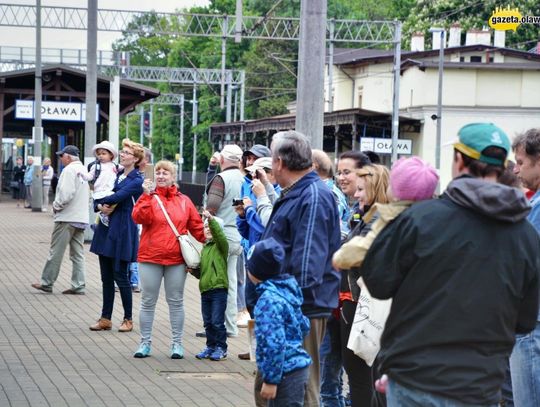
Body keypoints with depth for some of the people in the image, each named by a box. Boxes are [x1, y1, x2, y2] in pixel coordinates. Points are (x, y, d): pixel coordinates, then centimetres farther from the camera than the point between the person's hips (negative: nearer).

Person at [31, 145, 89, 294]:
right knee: (78, 253, 8)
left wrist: (56, 206, -6)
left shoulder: (69, 170, -13)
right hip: (81, 218, 8)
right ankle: (78, 285, 6)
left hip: (67, 217, -8)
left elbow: (66, 193, -22)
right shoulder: (84, 169, 13)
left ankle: (46, 283, 5)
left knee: (56, 251, -1)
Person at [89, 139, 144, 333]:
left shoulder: (137, 181, -8)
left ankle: (128, 319, 10)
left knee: (120, 275, -2)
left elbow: (118, 196, -20)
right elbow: (100, 197, 11)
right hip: (106, 228, 7)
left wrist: (103, 202, -4)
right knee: (106, 276, 9)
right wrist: (100, 206, -11)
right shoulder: (116, 174, 14)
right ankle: (105, 318, 14)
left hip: (122, 230, -7)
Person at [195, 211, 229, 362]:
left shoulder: (221, 245, -2)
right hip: (205, 288, 7)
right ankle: (210, 346, 20)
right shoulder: (204, 248, 18)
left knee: (217, 322, -5)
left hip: (218, 288, -7)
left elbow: (219, 234, -25)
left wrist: (211, 219, -34)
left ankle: (221, 348, 4)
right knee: (207, 322, 11)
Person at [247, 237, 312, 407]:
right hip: (297, 366, 10)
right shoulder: (286, 289, 9)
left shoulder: (269, 300, -20)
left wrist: (271, 379, -21)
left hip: (286, 373, -10)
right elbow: (304, 326, 18)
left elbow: (274, 343, -24)